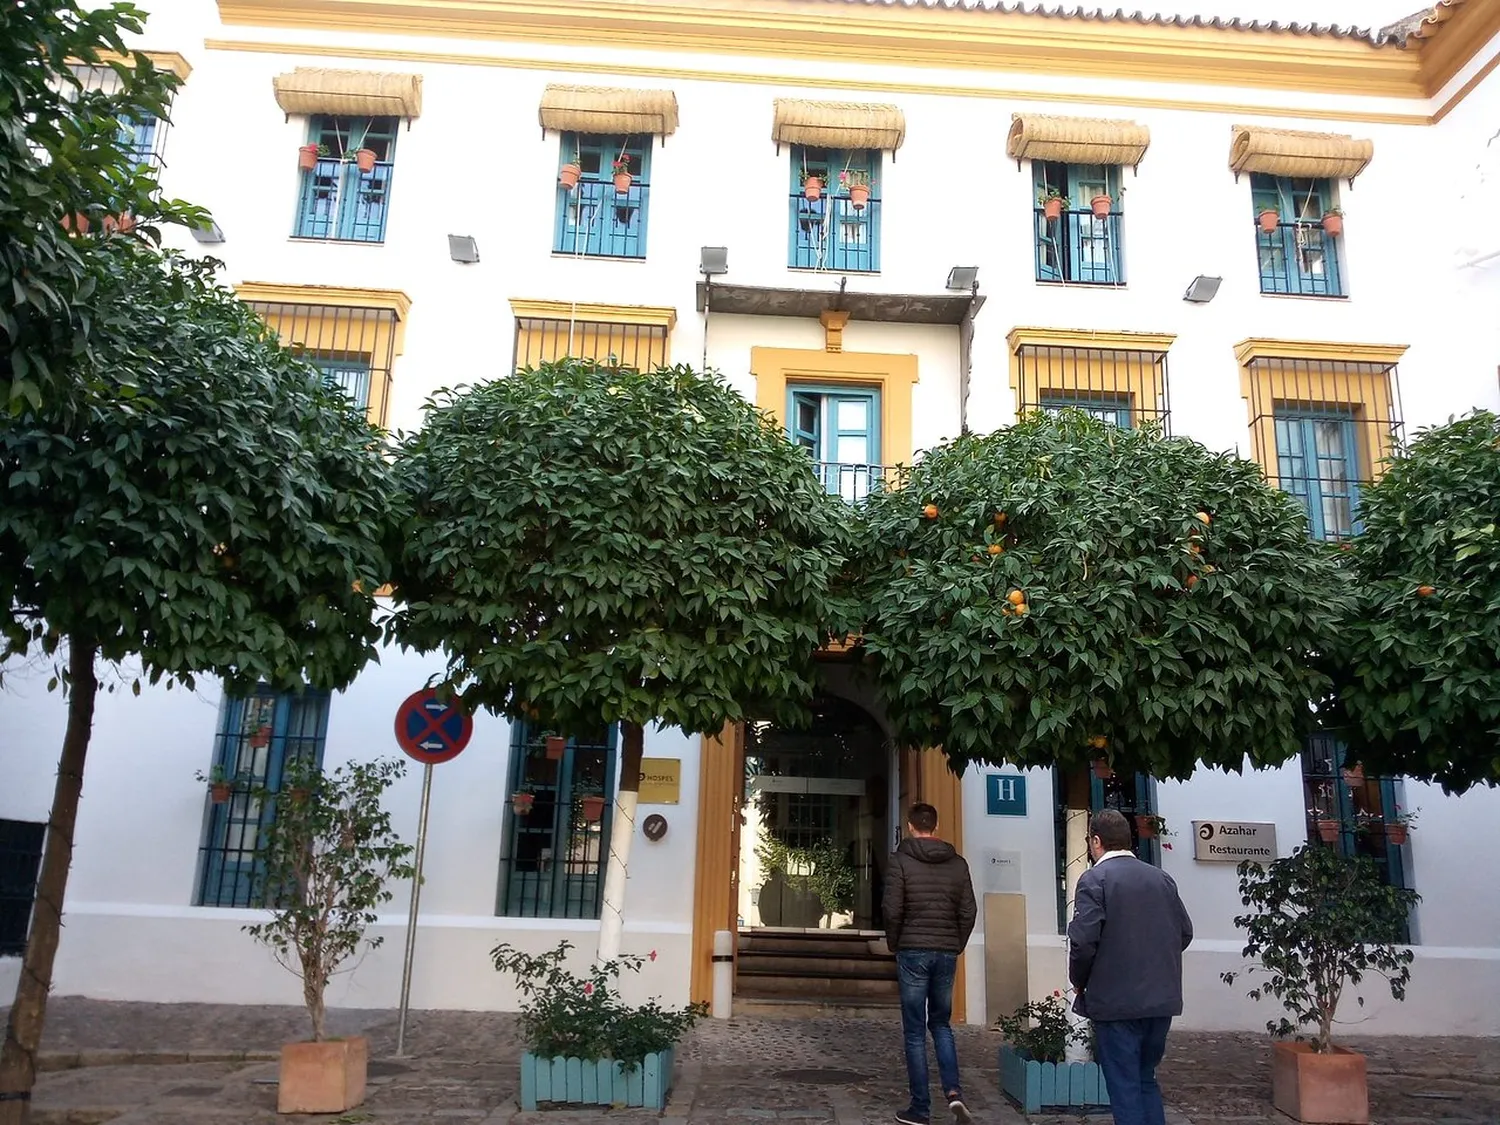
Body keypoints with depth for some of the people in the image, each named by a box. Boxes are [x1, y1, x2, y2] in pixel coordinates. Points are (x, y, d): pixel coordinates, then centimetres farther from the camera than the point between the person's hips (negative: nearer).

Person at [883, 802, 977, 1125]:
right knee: (941, 1023, 18)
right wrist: (956, 946, 13)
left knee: (915, 1032, 5)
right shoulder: (957, 862, 5)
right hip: (947, 953, 4)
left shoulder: (901, 860, -7)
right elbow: (968, 912, 3)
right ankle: (953, 1091, 1)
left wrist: (894, 945, 5)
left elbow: (892, 910, -10)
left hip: (913, 952, -4)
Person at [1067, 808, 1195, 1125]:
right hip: (1162, 999, 6)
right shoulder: (1162, 878, 7)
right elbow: (1185, 932, 11)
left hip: (1116, 1001, -6)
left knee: (1124, 1086, 3)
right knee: (1146, 1079, 20)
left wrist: (1079, 982, 0)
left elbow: (1083, 940, -17)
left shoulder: (1095, 878, -11)